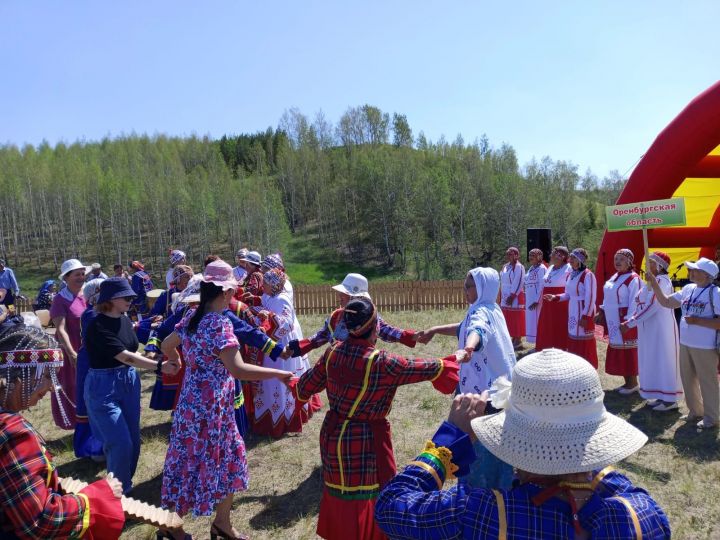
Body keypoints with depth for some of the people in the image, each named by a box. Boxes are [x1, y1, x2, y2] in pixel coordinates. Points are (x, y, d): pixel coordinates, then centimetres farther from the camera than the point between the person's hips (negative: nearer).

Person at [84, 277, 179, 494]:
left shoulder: (125, 320, 4)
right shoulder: (97, 326, -19)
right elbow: (125, 356, -27)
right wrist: (160, 366, -32)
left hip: (129, 383, 7)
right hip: (103, 387, -7)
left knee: (133, 440, 12)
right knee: (121, 443, -7)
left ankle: (126, 483, 32)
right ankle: (117, 491, 14)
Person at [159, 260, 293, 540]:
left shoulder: (192, 316, 3)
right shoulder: (220, 324, -23)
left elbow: (167, 346, 16)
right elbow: (237, 369, -33)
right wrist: (278, 373, -27)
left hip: (194, 400, 9)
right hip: (208, 407, -9)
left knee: (227, 460, 19)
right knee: (197, 465, 9)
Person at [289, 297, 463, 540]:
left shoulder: (332, 352, -7)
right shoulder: (383, 363, -24)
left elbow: (306, 386, 7)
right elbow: (428, 369, -13)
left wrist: (293, 384, 30)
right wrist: (455, 358, 5)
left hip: (333, 435, 6)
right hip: (365, 441, -6)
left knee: (339, 495, 25)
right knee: (366, 500, 14)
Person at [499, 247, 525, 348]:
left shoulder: (519, 267, -11)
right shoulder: (505, 267, 14)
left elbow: (518, 283, -17)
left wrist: (512, 296, -20)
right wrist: (500, 295, 13)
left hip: (515, 297, -8)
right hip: (505, 296, 8)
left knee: (516, 318, -3)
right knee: (508, 318, 10)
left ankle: (518, 339, 4)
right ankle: (513, 338, 18)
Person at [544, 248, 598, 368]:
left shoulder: (588, 275, -14)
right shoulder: (570, 275, 11)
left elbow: (590, 298, -18)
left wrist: (586, 316, -20)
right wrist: (555, 297, 3)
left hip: (584, 313, -8)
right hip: (573, 312, 8)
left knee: (584, 343, -2)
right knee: (573, 341, 12)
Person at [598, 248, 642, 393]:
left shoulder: (633, 279, -13)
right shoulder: (614, 277, 12)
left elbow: (634, 302, -17)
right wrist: (602, 311, 14)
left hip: (624, 320, -8)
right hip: (613, 319, 8)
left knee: (628, 350, -1)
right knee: (618, 350, 12)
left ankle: (633, 383, 11)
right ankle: (627, 382, 22)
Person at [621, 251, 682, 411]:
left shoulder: (662, 281, -17)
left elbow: (651, 307, -24)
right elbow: (638, 303, 12)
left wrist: (629, 323, -22)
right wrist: (629, 320, 1)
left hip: (660, 328, -9)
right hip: (650, 329, 9)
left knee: (663, 361, -3)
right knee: (654, 361, 13)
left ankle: (670, 399, 6)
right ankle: (662, 396, 23)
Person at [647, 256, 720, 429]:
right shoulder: (688, 289, 5)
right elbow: (665, 302, 11)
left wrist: (697, 321, -21)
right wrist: (654, 284, 2)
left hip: (705, 347, -7)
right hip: (685, 344, 7)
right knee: (688, 379, 18)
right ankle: (695, 411, 35)